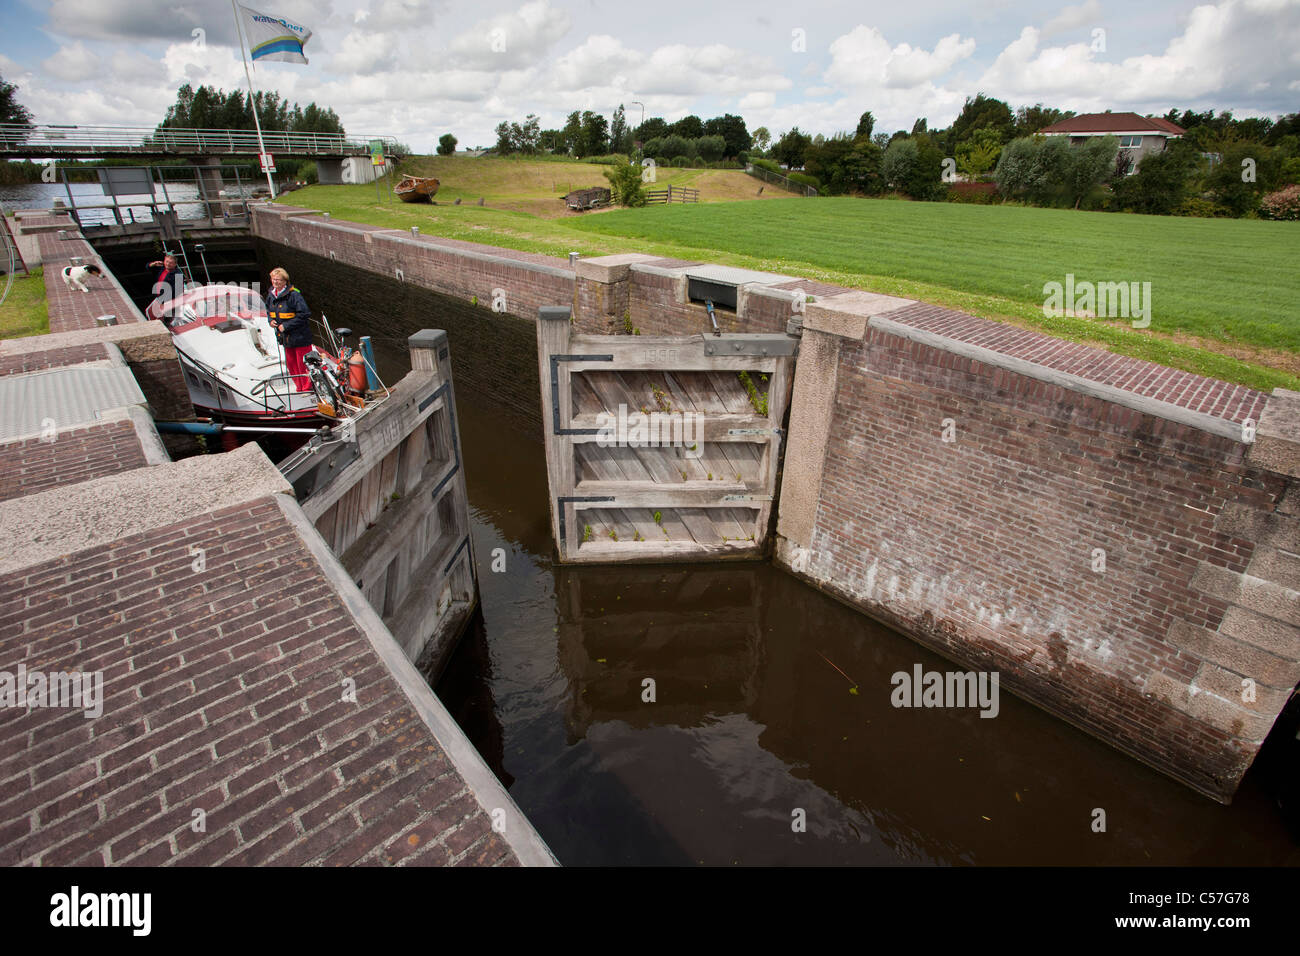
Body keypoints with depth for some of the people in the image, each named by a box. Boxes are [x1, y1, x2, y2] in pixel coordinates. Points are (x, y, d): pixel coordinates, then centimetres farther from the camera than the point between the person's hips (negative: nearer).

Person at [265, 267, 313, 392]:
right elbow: (269, 310, 25)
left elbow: (304, 314, -23)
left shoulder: (293, 295, -19)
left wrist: (286, 326, -21)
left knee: (303, 363, -2)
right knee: (291, 363, 15)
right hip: (284, 336, 8)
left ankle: (308, 388, 11)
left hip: (299, 335, -8)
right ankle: (300, 387, 28)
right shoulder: (271, 295, 7)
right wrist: (271, 320, 3)